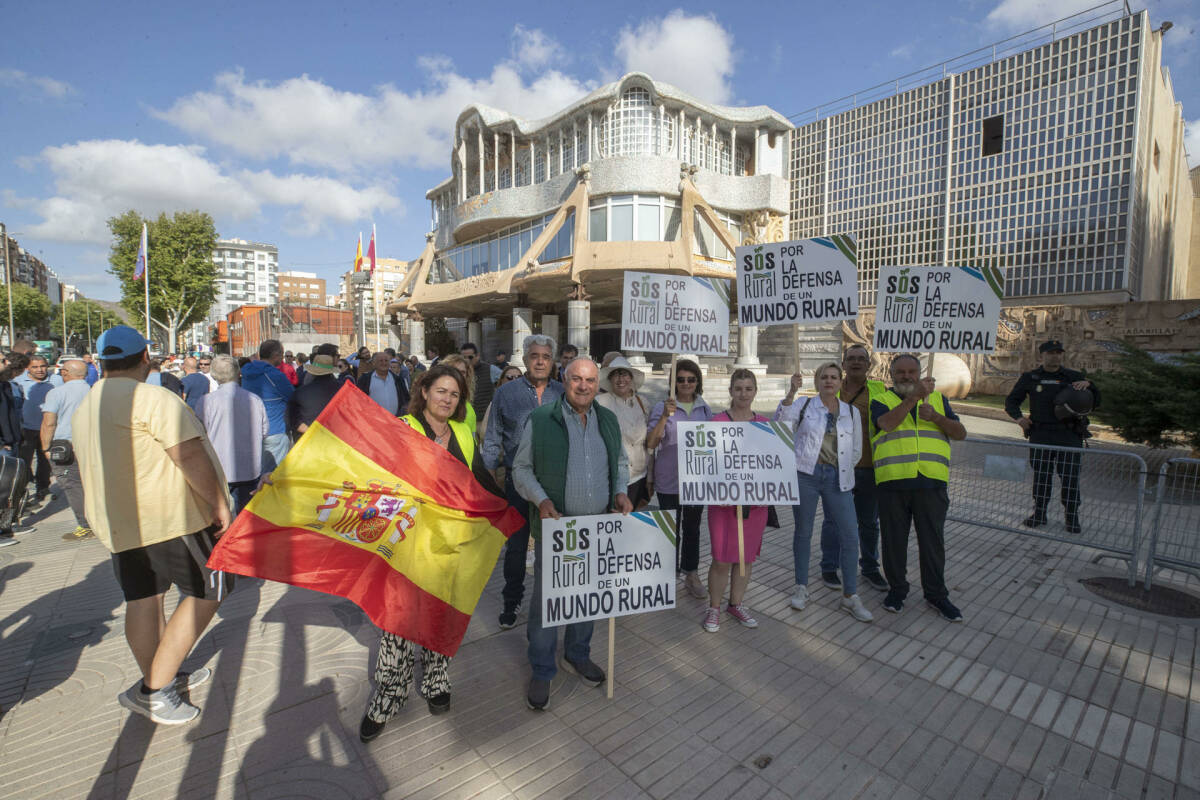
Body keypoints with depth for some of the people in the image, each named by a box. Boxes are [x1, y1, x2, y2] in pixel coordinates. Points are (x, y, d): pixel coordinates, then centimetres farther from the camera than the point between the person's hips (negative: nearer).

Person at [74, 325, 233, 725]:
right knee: (206, 590, 2)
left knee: (141, 599, 15)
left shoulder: (84, 408, 13)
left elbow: (92, 468, 22)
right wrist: (220, 505, -14)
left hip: (117, 522, 9)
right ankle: (154, 689, 5)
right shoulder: (152, 399, -16)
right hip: (170, 516, -9)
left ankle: (159, 680, 27)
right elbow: (191, 456, -23)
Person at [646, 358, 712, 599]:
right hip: (669, 480, -3)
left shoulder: (704, 409, 5)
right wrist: (665, 417, -26)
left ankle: (691, 574, 29)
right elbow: (650, 443, -15)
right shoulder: (662, 407, -7)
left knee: (692, 527, 14)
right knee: (671, 527, 5)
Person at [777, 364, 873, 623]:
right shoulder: (804, 406, 4)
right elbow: (781, 420, -15)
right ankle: (801, 589, 21)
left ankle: (850, 597, 13)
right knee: (803, 531, 6)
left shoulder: (851, 412, 10)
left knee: (850, 535, -1)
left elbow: (856, 450, 17)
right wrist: (792, 392, -24)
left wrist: (842, 470, 12)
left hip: (837, 478, 2)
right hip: (805, 475, -2)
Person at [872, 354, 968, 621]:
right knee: (894, 539, 8)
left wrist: (935, 416, -8)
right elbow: (887, 423, -15)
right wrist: (913, 398, -19)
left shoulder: (937, 399, 15)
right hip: (892, 482, -2)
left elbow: (960, 433, 8)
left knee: (933, 539, 8)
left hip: (931, 483, 2)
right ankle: (897, 589, 25)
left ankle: (936, 594, 25)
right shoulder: (881, 401, 6)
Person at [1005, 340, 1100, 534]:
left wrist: (1088, 385, -9)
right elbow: (1011, 401, 13)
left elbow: (1095, 402, 10)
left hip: (1069, 437, 0)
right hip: (1040, 436, 0)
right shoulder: (1030, 378, 8)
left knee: (1070, 478, 1)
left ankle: (1071, 518, 14)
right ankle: (1039, 514, 16)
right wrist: (1019, 417, -4)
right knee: (1041, 476, 6)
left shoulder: (1074, 377, 9)